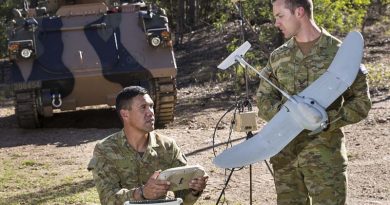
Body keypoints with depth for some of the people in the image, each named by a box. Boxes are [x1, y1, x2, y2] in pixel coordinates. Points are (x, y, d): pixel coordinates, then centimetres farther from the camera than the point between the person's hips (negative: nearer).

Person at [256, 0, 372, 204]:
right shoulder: (278, 56, 9)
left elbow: (361, 102, -3)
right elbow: (263, 97, 12)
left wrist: (328, 120, -18)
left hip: (325, 154, -4)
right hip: (284, 153, 4)